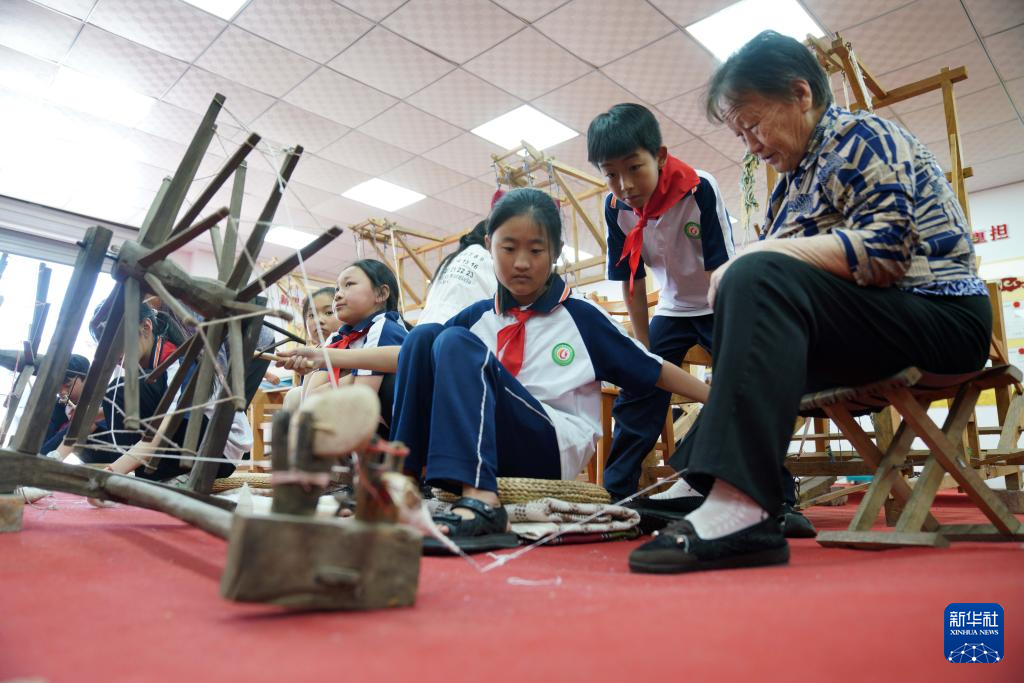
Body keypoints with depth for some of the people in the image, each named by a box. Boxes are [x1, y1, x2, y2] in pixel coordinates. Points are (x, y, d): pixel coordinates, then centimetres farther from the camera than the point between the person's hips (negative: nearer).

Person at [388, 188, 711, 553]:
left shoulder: (581, 317, 2)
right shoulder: (477, 318, 11)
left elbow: (655, 370, 8)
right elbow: (413, 356, 16)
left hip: (556, 450, -4)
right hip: (479, 444, 4)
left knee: (456, 344, -24)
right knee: (424, 336, -13)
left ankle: (479, 502, -44)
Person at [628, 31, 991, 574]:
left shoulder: (863, 137, -5)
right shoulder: (794, 178, 17)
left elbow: (883, 250, -21)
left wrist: (748, 259, -20)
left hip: (938, 317, -9)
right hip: (867, 322, 9)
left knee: (758, 276, -30)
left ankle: (741, 508, -42)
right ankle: (704, 482, 3)